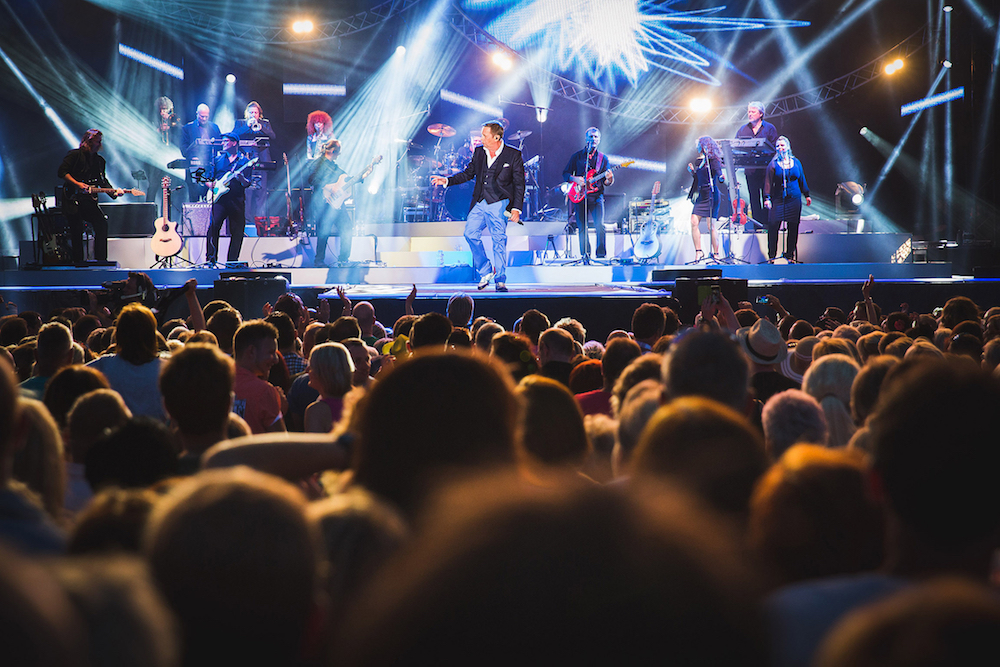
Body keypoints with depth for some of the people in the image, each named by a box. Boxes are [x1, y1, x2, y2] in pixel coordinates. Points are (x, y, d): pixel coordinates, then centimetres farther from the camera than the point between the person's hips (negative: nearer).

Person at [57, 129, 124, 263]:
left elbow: (103, 181, 18)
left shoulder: (100, 161, 16)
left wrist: (114, 191, -1)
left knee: (102, 223, -13)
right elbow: (62, 172, -11)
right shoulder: (75, 155, -3)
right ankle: (78, 263, 6)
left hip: (90, 200, 5)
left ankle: (101, 260, -6)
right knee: (76, 232, -4)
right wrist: (77, 184, -20)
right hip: (73, 200, -5)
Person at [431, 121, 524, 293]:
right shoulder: (479, 152, 10)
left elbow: (519, 184, -3)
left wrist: (516, 208, -9)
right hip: (480, 202, 5)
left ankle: (500, 280, 3)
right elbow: (468, 173, 20)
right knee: (470, 233, -2)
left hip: (499, 203, -5)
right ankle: (485, 272, 13)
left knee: (499, 240, -6)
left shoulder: (513, 155, -4)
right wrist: (447, 181, 9)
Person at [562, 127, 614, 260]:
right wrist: (575, 179, -10)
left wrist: (609, 179, -15)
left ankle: (601, 255, -10)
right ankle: (585, 256, 9)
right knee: (582, 228, 0)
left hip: (596, 196, 0)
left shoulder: (603, 158, 11)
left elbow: (607, 181, 9)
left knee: (600, 225, -15)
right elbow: (565, 174, 10)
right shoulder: (577, 156, 9)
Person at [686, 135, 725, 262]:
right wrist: (692, 171, 8)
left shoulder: (713, 161, -8)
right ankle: (698, 252, 2)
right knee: (694, 222, -3)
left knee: (711, 226, -6)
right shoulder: (700, 161, 15)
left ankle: (716, 254, 2)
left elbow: (720, 178, -16)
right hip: (701, 196, 8)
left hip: (711, 195, -8)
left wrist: (721, 177, -37)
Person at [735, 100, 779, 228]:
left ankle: (768, 222, 3)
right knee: (754, 198, 4)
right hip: (750, 169, 3)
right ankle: (757, 222, 9)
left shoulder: (769, 128, 3)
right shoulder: (742, 130, 12)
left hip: (765, 169, -3)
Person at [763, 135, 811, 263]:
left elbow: (802, 179, 17)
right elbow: (768, 182, -3)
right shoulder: (773, 164, 1)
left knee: (793, 228, 3)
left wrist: (807, 195, 15)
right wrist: (767, 198, -12)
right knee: (773, 226, -9)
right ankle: (771, 255, 0)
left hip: (794, 199, 3)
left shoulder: (795, 162, 10)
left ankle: (790, 254, 13)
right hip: (778, 199, -3)